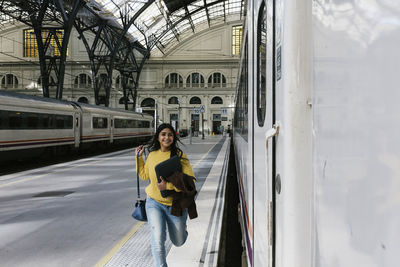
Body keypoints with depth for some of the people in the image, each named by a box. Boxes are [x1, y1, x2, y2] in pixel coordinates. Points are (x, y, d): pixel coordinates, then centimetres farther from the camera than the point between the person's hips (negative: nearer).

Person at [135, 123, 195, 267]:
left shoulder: (179, 155, -12)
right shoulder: (152, 155, 1)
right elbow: (144, 175, 19)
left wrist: (168, 186, -27)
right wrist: (139, 157, 11)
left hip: (175, 204, -2)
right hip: (154, 202, 2)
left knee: (178, 242, 17)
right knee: (158, 240, -11)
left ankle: (181, 225, 50)